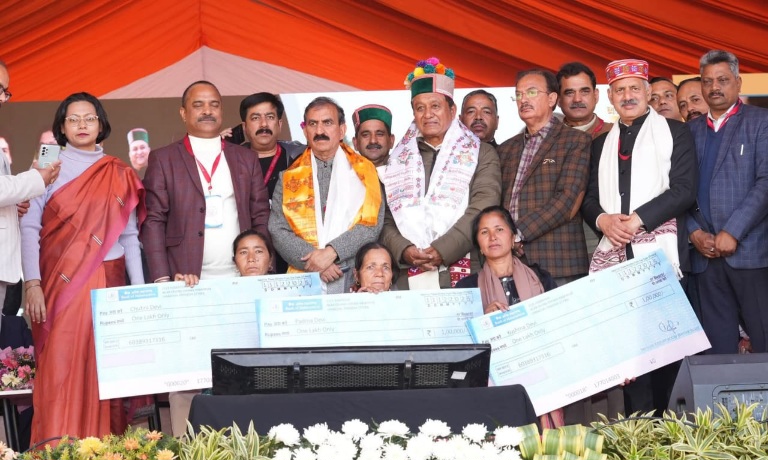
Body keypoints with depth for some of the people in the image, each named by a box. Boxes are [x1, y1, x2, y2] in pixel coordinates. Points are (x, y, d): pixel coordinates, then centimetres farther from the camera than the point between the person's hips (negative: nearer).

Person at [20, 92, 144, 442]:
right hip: (59, 283, -2)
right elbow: (28, 227, -1)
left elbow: (129, 235, 10)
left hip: (107, 281, 2)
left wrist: (139, 290, 3)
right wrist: (32, 284, -12)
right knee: (60, 368, -6)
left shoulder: (120, 176, 10)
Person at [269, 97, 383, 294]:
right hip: (304, 280, 1)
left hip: (355, 279, 0)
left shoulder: (364, 170, 11)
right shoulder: (289, 177, 13)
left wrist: (332, 252, -11)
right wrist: (315, 262, -9)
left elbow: (372, 224, 1)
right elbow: (278, 231, 5)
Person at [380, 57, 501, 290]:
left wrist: (443, 251, -15)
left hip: (463, 277, -2)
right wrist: (404, 250, -8)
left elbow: (481, 211, -5)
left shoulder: (482, 154, 8)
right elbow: (386, 218, 11)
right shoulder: (399, 159, 17)